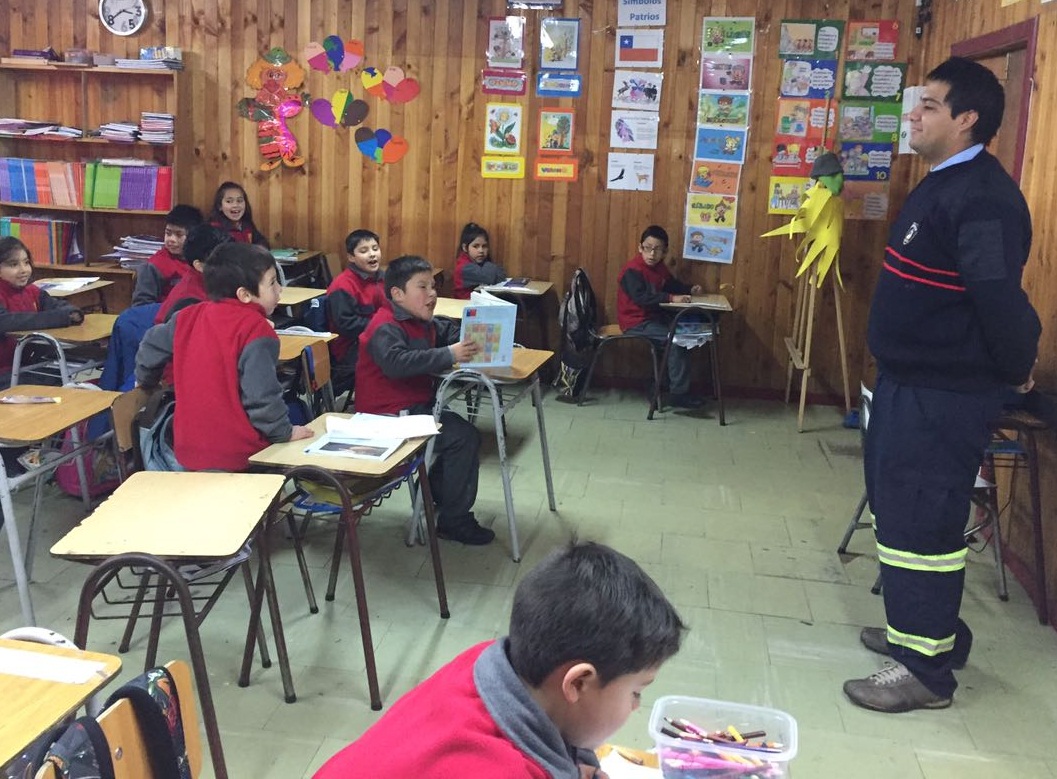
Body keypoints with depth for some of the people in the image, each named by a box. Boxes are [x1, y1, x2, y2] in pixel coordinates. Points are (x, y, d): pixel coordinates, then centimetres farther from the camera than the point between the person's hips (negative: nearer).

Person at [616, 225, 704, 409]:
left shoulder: (659, 267, 8)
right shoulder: (633, 270, -19)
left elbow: (672, 285, 24)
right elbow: (641, 297, -32)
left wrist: (690, 289, 6)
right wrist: (671, 298, -36)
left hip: (653, 317, 10)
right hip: (636, 323, -10)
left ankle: (666, 381, 7)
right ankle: (679, 393, -15)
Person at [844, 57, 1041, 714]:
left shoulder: (983, 198, -21)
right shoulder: (943, 184, 13)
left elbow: (1000, 295, -27)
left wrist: (1016, 368, -13)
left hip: (945, 392, -10)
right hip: (910, 380, 10)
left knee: (920, 520, -2)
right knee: (900, 507, 20)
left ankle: (927, 668, 12)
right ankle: (925, 629, 36)